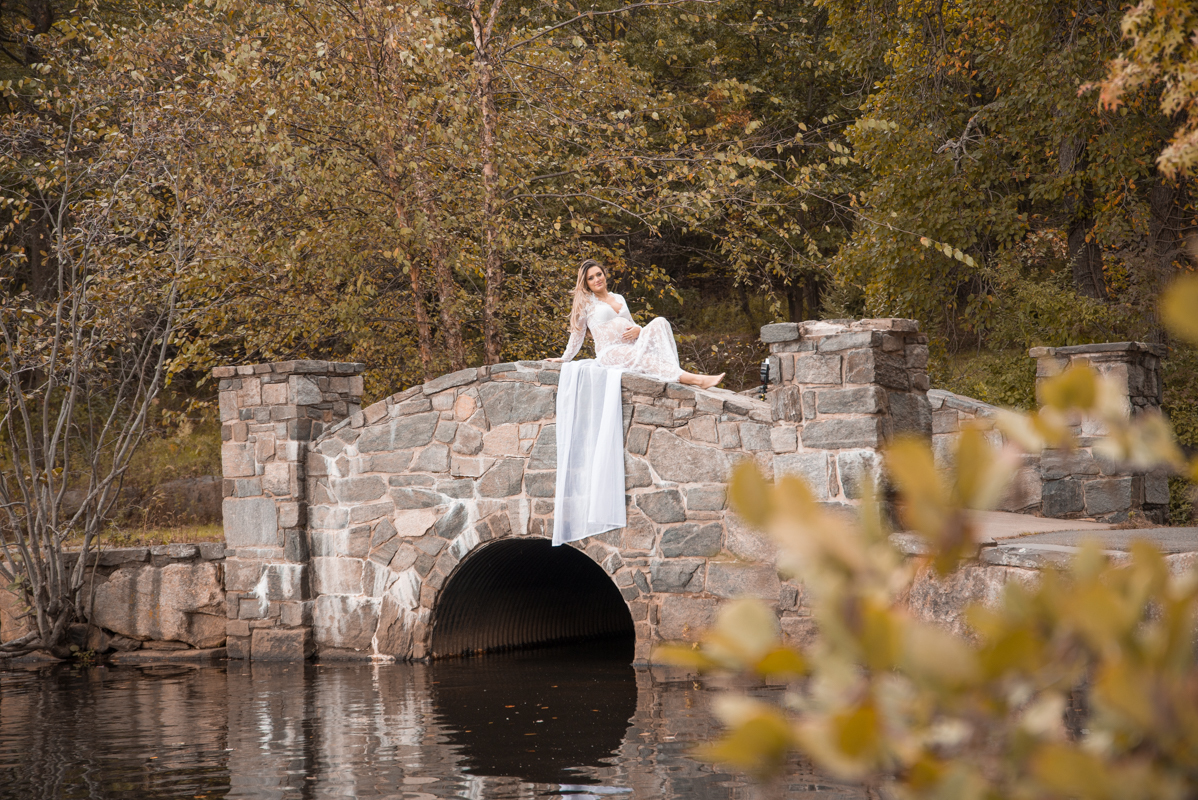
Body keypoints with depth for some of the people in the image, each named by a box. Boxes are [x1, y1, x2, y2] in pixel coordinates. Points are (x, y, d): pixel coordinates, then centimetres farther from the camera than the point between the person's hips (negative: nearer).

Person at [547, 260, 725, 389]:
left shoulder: (618, 298, 25)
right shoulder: (586, 302, 8)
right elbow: (577, 333, 13)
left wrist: (638, 330, 3)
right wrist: (564, 358, 14)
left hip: (632, 346, 6)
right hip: (610, 353, -6)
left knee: (659, 322, -22)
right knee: (645, 359, -36)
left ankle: (673, 373, -37)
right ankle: (696, 380, -52)